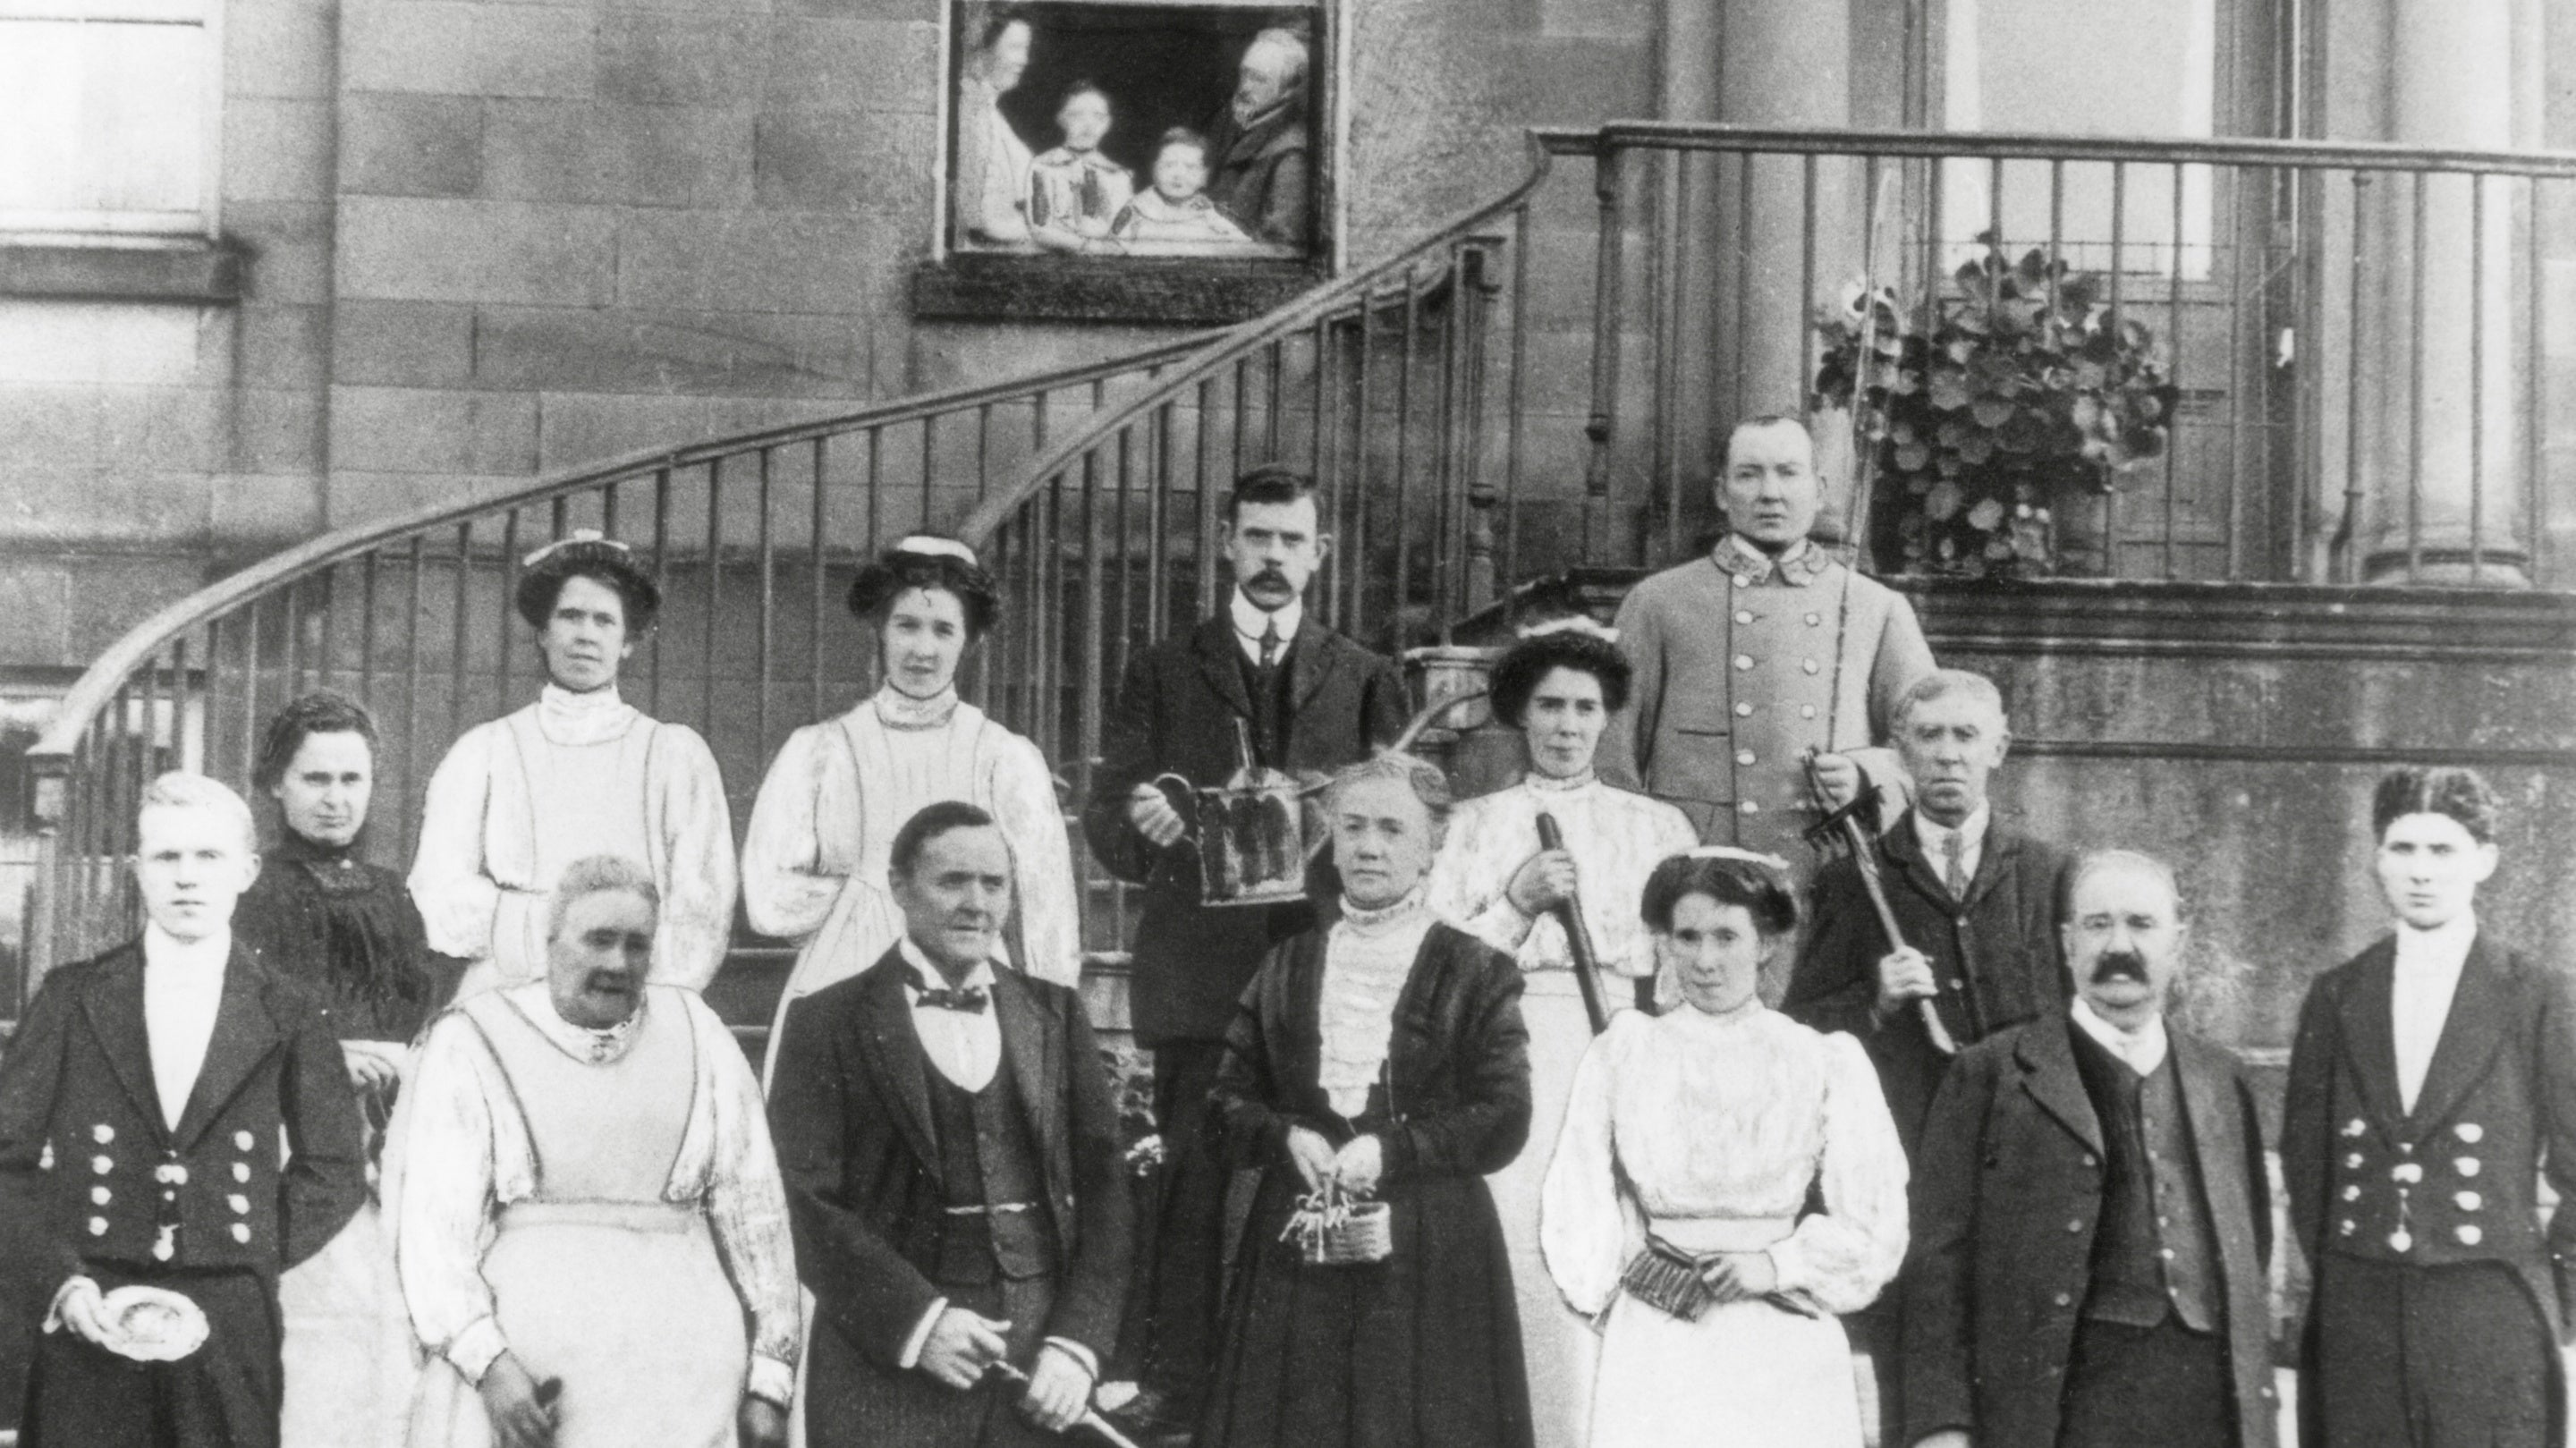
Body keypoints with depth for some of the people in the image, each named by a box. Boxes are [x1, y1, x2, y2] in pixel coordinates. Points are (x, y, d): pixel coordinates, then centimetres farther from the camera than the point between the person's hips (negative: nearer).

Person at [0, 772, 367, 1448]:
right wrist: (68, 1281, -6)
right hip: (91, 1321, 0)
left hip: (230, 1331, 0)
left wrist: (250, 1270, -1)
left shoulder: (286, 1016, 5)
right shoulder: (73, 998, 5)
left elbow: (334, 1172, 9)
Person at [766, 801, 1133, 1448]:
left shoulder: (1054, 1014, 12)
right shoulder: (829, 1023, 2)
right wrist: (917, 1320, -14)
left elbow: (1102, 1188, 9)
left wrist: (1077, 1343, -3)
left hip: (1043, 1355, 3)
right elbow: (807, 1205, -4)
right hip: (889, 1365, -3)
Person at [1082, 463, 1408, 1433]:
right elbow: (1105, 819, 6)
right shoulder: (1164, 673, 12)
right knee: (1190, 1176, -2)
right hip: (1197, 969, 0)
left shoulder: (1364, 681, 14)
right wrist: (1138, 821, -17)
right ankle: (1173, 1379, 4)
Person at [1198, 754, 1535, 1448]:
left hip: (1430, 1254, -3)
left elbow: (1504, 1120, -5)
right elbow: (1232, 1096, 12)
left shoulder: (1474, 974, 1)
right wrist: (1287, 1138, -8)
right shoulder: (1287, 967, 13)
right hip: (1295, 1250, 3)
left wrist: (1390, 1149, -16)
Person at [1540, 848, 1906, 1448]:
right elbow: (1576, 1208, 10)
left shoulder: (1825, 1063, 3)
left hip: (1785, 1353, 0)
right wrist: (1609, 1297, 4)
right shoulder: (1622, 1055, 5)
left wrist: (1778, 1265, -6)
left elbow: (1875, 1227, 3)